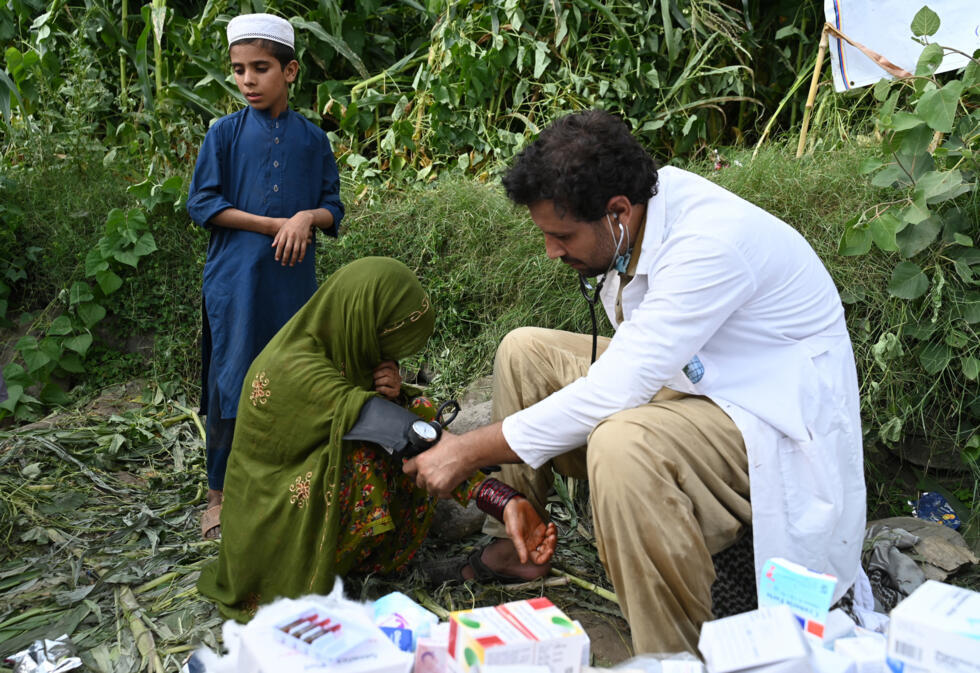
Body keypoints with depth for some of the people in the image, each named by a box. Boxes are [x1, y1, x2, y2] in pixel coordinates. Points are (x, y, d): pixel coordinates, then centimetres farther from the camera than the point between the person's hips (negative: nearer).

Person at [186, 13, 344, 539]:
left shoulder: (312, 139, 8)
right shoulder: (225, 133, 2)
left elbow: (333, 209, 8)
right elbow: (202, 203, -4)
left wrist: (307, 218, -15)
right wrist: (275, 226, -12)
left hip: (293, 283, 2)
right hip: (235, 282, -2)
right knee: (230, 383, 1)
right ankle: (219, 492, 14)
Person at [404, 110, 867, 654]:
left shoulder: (712, 241, -31)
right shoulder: (632, 221, -5)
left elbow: (615, 392, -32)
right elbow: (629, 363, 5)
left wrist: (470, 451, -25)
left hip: (776, 421, -9)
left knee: (622, 443, -38)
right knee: (524, 351, 4)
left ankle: (677, 655, -17)